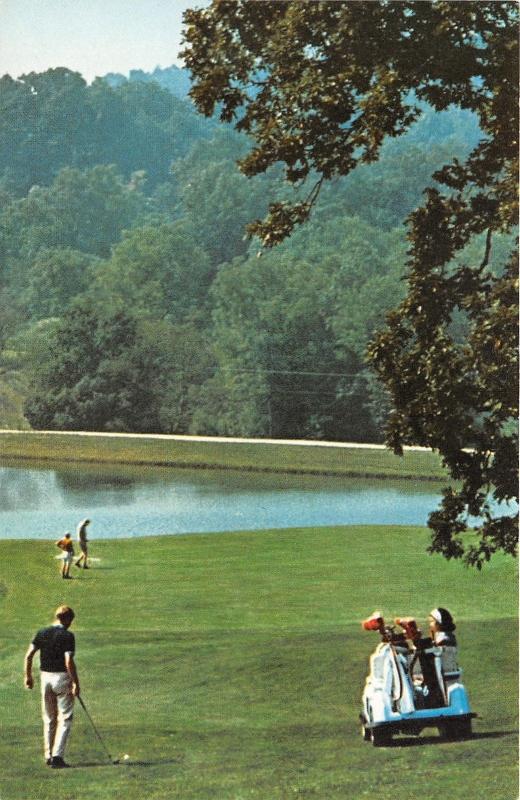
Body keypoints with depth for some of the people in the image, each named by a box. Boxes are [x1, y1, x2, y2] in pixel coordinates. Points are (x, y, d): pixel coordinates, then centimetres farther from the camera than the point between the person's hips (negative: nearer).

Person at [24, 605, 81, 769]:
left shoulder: (42, 633, 5)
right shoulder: (67, 636, -11)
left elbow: (29, 655, 2)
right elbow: (69, 661, -18)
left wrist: (28, 676, 11)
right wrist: (76, 683, -13)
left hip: (45, 676, 5)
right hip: (62, 677, -5)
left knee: (49, 719, 16)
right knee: (65, 718, 0)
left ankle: (48, 755, 18)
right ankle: (57, 755, -10)